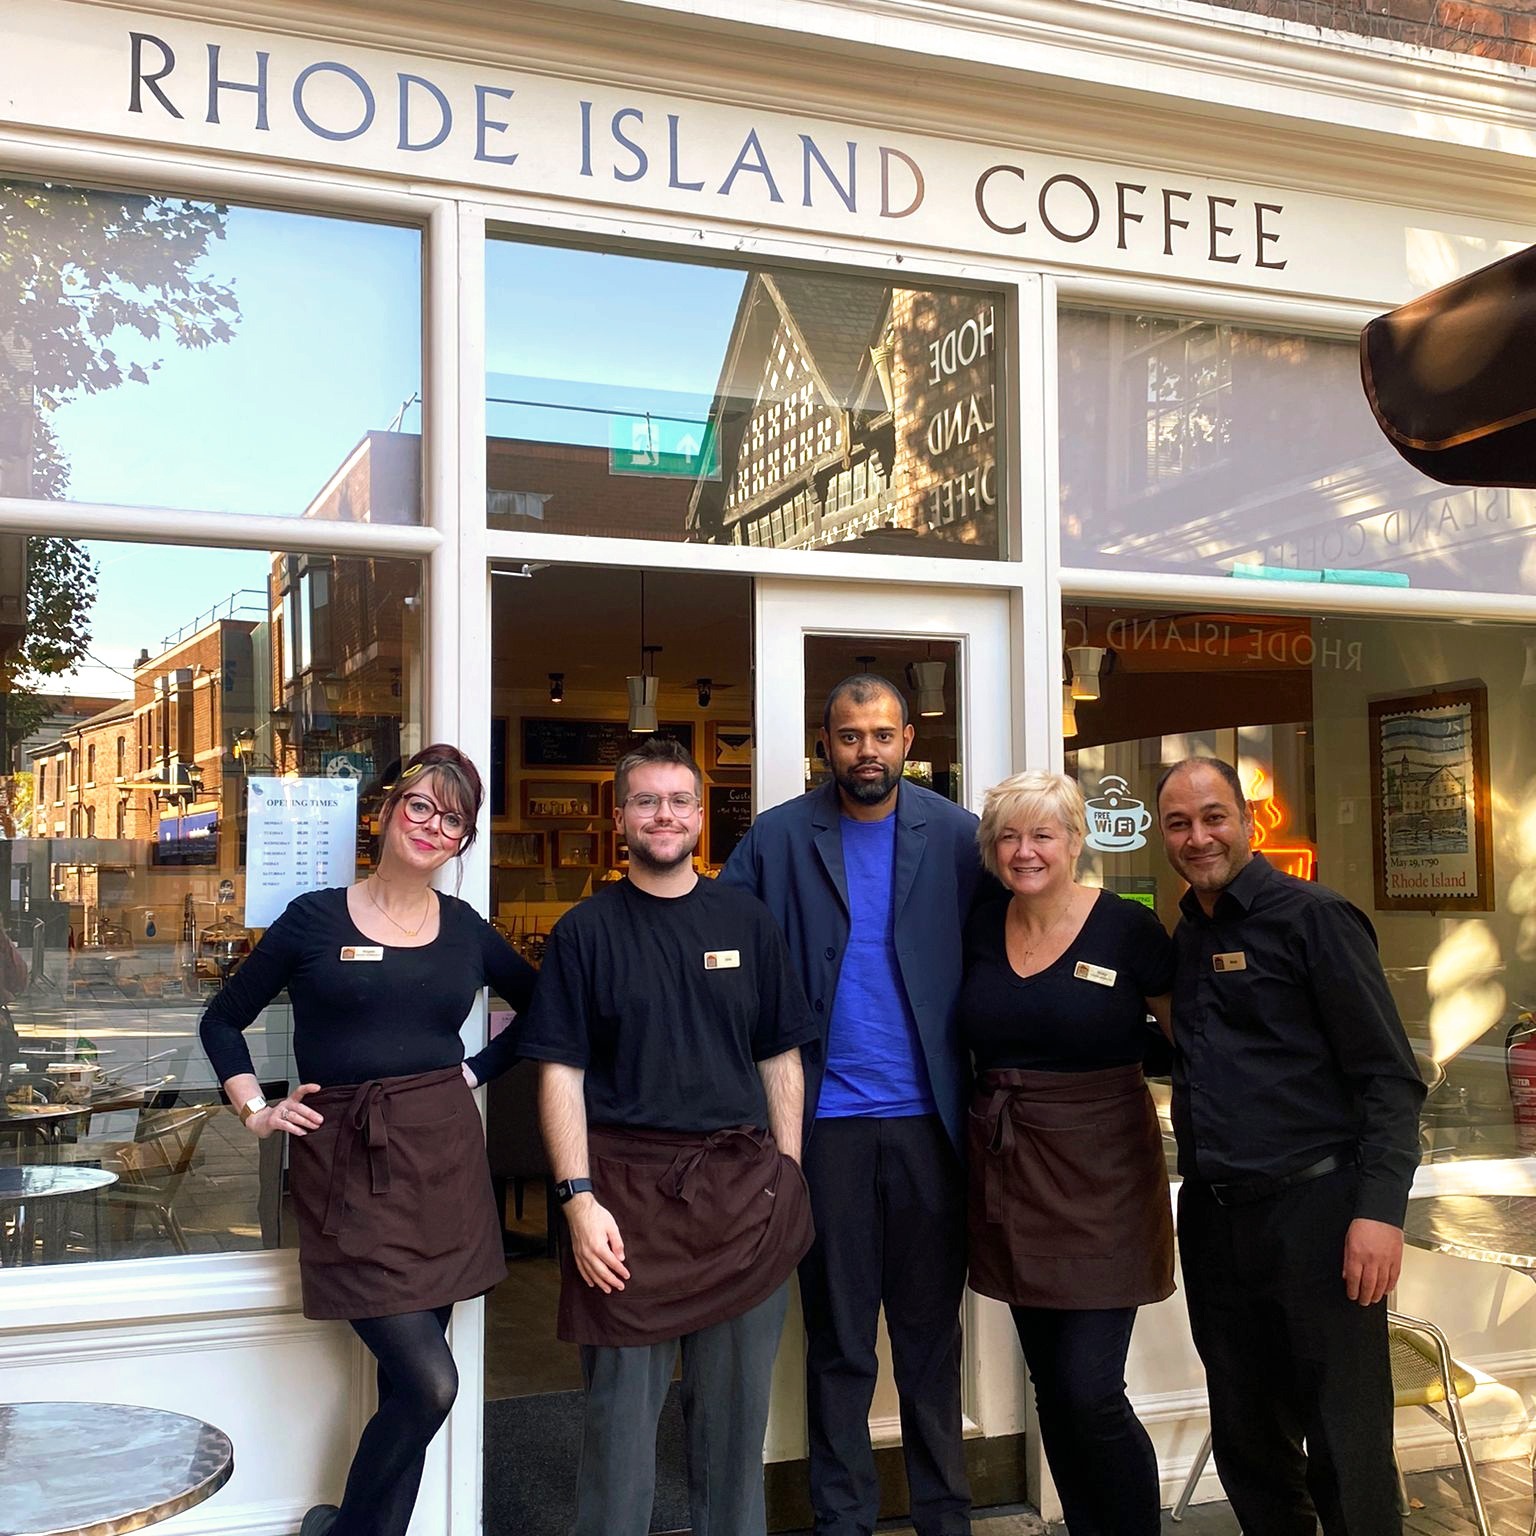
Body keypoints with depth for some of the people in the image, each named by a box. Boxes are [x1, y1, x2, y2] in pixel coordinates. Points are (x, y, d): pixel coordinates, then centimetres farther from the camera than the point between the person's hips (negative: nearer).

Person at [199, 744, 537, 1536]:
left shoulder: (466, 931, 7)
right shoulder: (314, 919, 0)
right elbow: (222, 1021, 9)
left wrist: (476, 1070, 10)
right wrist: (255, 1109, -2)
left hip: (444, 1155, 4)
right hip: (347, 1164, -3)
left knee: (407, 1388, 6)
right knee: (430, 1383, -11)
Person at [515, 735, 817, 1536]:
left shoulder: (745, 920, 9)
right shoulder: (586, 930, 2)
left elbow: (781, 1058, 10)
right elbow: (561, 1073, -2)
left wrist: (787, 1176, 2)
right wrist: (579, 1199, -11)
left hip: (744, 1186, 2)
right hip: (627, 1190, -2)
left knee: (736, 1406, 12)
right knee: (621, 1404, 5)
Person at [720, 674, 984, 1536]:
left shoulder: (955, 836, 2)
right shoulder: (778, 840, 0)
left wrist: (983, 1085, -5)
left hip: (929, 1116, 0)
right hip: (826, 1118, 0)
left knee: (932, 1333, 11)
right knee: (838, 1340, 10)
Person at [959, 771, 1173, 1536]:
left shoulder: (1127, 928, -8)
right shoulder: (980, 929, 4)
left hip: (1099, 1177, -5)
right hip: (1007, 1176, 5)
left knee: (1091, 1392, -7)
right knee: (1051, 1389, 12)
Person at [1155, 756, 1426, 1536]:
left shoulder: (1311, 917, -6)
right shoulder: (1185, 937, 14)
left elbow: (1389, 1075, -10)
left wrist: (1380, 1208, -18)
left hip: (1311, 1208, -6)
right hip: (1212, 1220, 7)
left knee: (1344, 1451, -1)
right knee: (1245, 1441, 15)